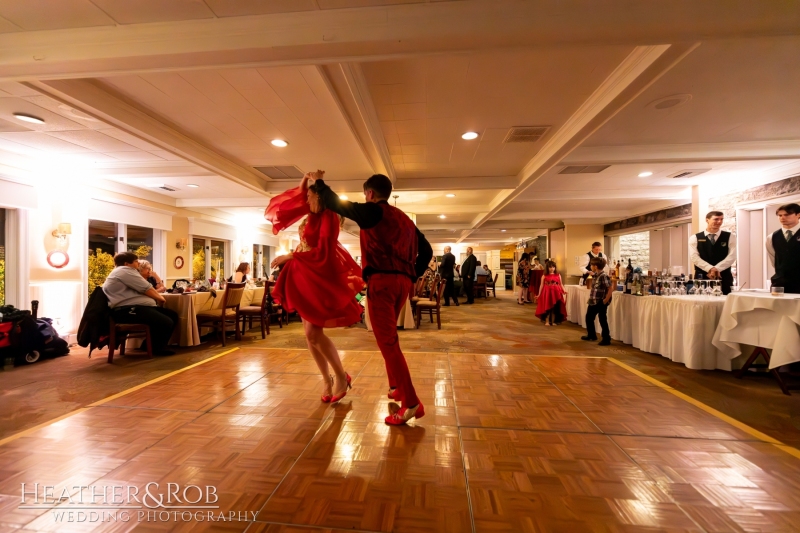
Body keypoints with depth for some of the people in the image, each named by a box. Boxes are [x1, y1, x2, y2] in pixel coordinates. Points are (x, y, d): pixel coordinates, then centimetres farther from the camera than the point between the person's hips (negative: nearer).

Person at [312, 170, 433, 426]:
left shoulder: (372, 211, 1)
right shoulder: (404, 218, 21)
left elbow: (335, 204, 3)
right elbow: (426, 251, 19)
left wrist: (319, 182, 21)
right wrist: (413, 276, 18)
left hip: (381, 280, -8)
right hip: (403, 282, 8)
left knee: (387, 341, -6)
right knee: (389, 337, 22)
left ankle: (412, 402, -8)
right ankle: (396, 386, 31)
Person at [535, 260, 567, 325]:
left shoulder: (558, 275, 7)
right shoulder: (544, 276, 1)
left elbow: (561, 284, 11)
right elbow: (541, 285, 2)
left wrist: (564, 291, -4)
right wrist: (539, 294, -1)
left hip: (556, 293, 2)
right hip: (547, 293, -2)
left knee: (555, 308, 5)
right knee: (547, 308, 0)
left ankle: (553, 321, 17)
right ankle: (547, 321, 9)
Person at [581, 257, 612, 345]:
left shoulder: (604, 276, -21)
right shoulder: (596, 274, 5)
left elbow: (610, 290, -23)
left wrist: (605, 301, -19)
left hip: (600, 303, -10)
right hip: (593, 302, 10)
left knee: (602, 321, 1)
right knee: (589, 318, 20)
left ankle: (606, 339, 14)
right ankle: (591, 335, 37)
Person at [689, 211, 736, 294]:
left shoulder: (730, 237, 9)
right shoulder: (695, 238, 4)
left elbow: (732, 256, -2)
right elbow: (694, 257, -7)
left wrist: (716, 269, -16)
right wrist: (710, 268, -19)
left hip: (724, 278, 1)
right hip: (702, 278, -1)